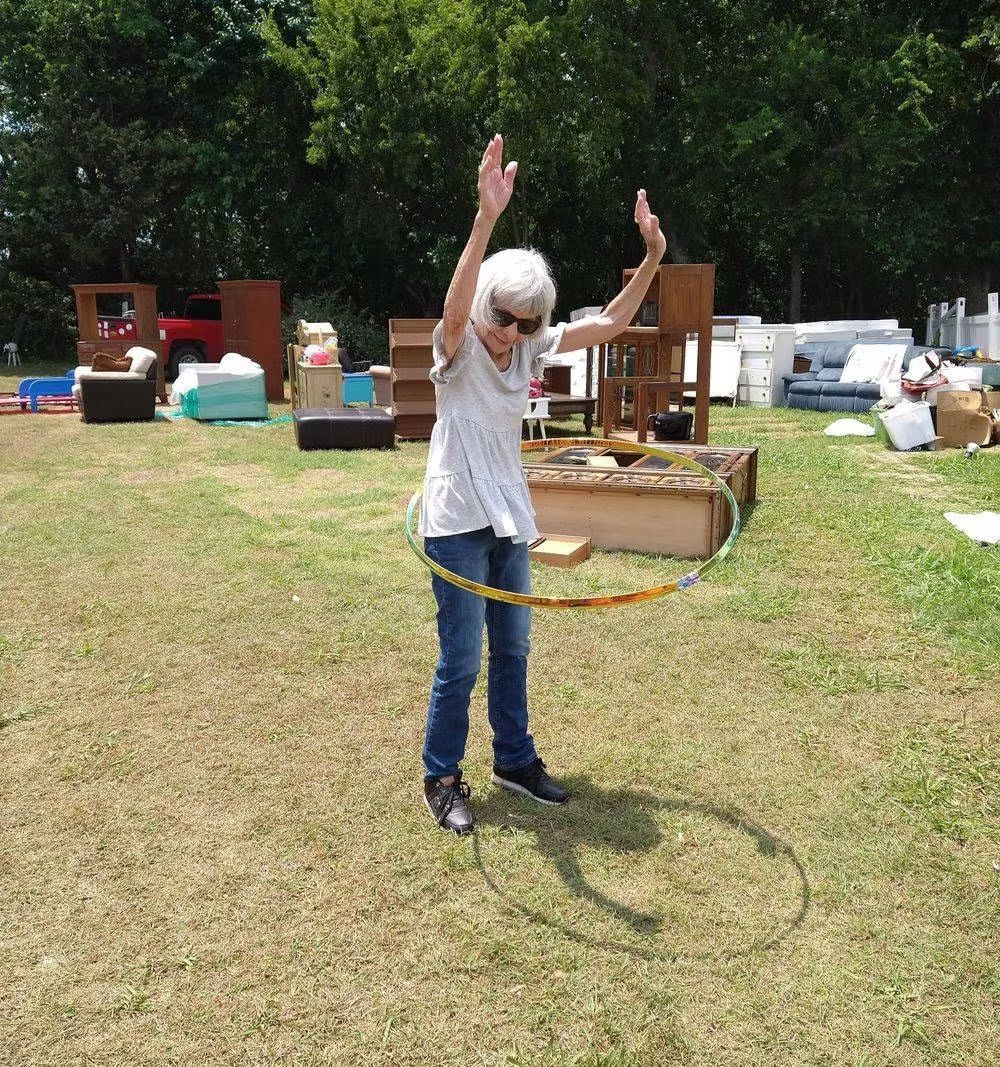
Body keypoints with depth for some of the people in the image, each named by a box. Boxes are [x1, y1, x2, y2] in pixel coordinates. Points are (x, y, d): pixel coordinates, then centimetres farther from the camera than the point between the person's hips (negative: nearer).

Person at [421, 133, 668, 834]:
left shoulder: (530, 349, 4)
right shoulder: (460, 348, -12)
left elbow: (611, 324, 5)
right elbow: (456, 308, -35)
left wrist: (653, 257, -7)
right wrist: (486, 218, -48)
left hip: (510, 518, 6)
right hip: (458, 521, -6)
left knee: (513, 648, 16)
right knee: (462, 659, -1)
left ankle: (515, 760, 33)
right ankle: (442, 779, 18)